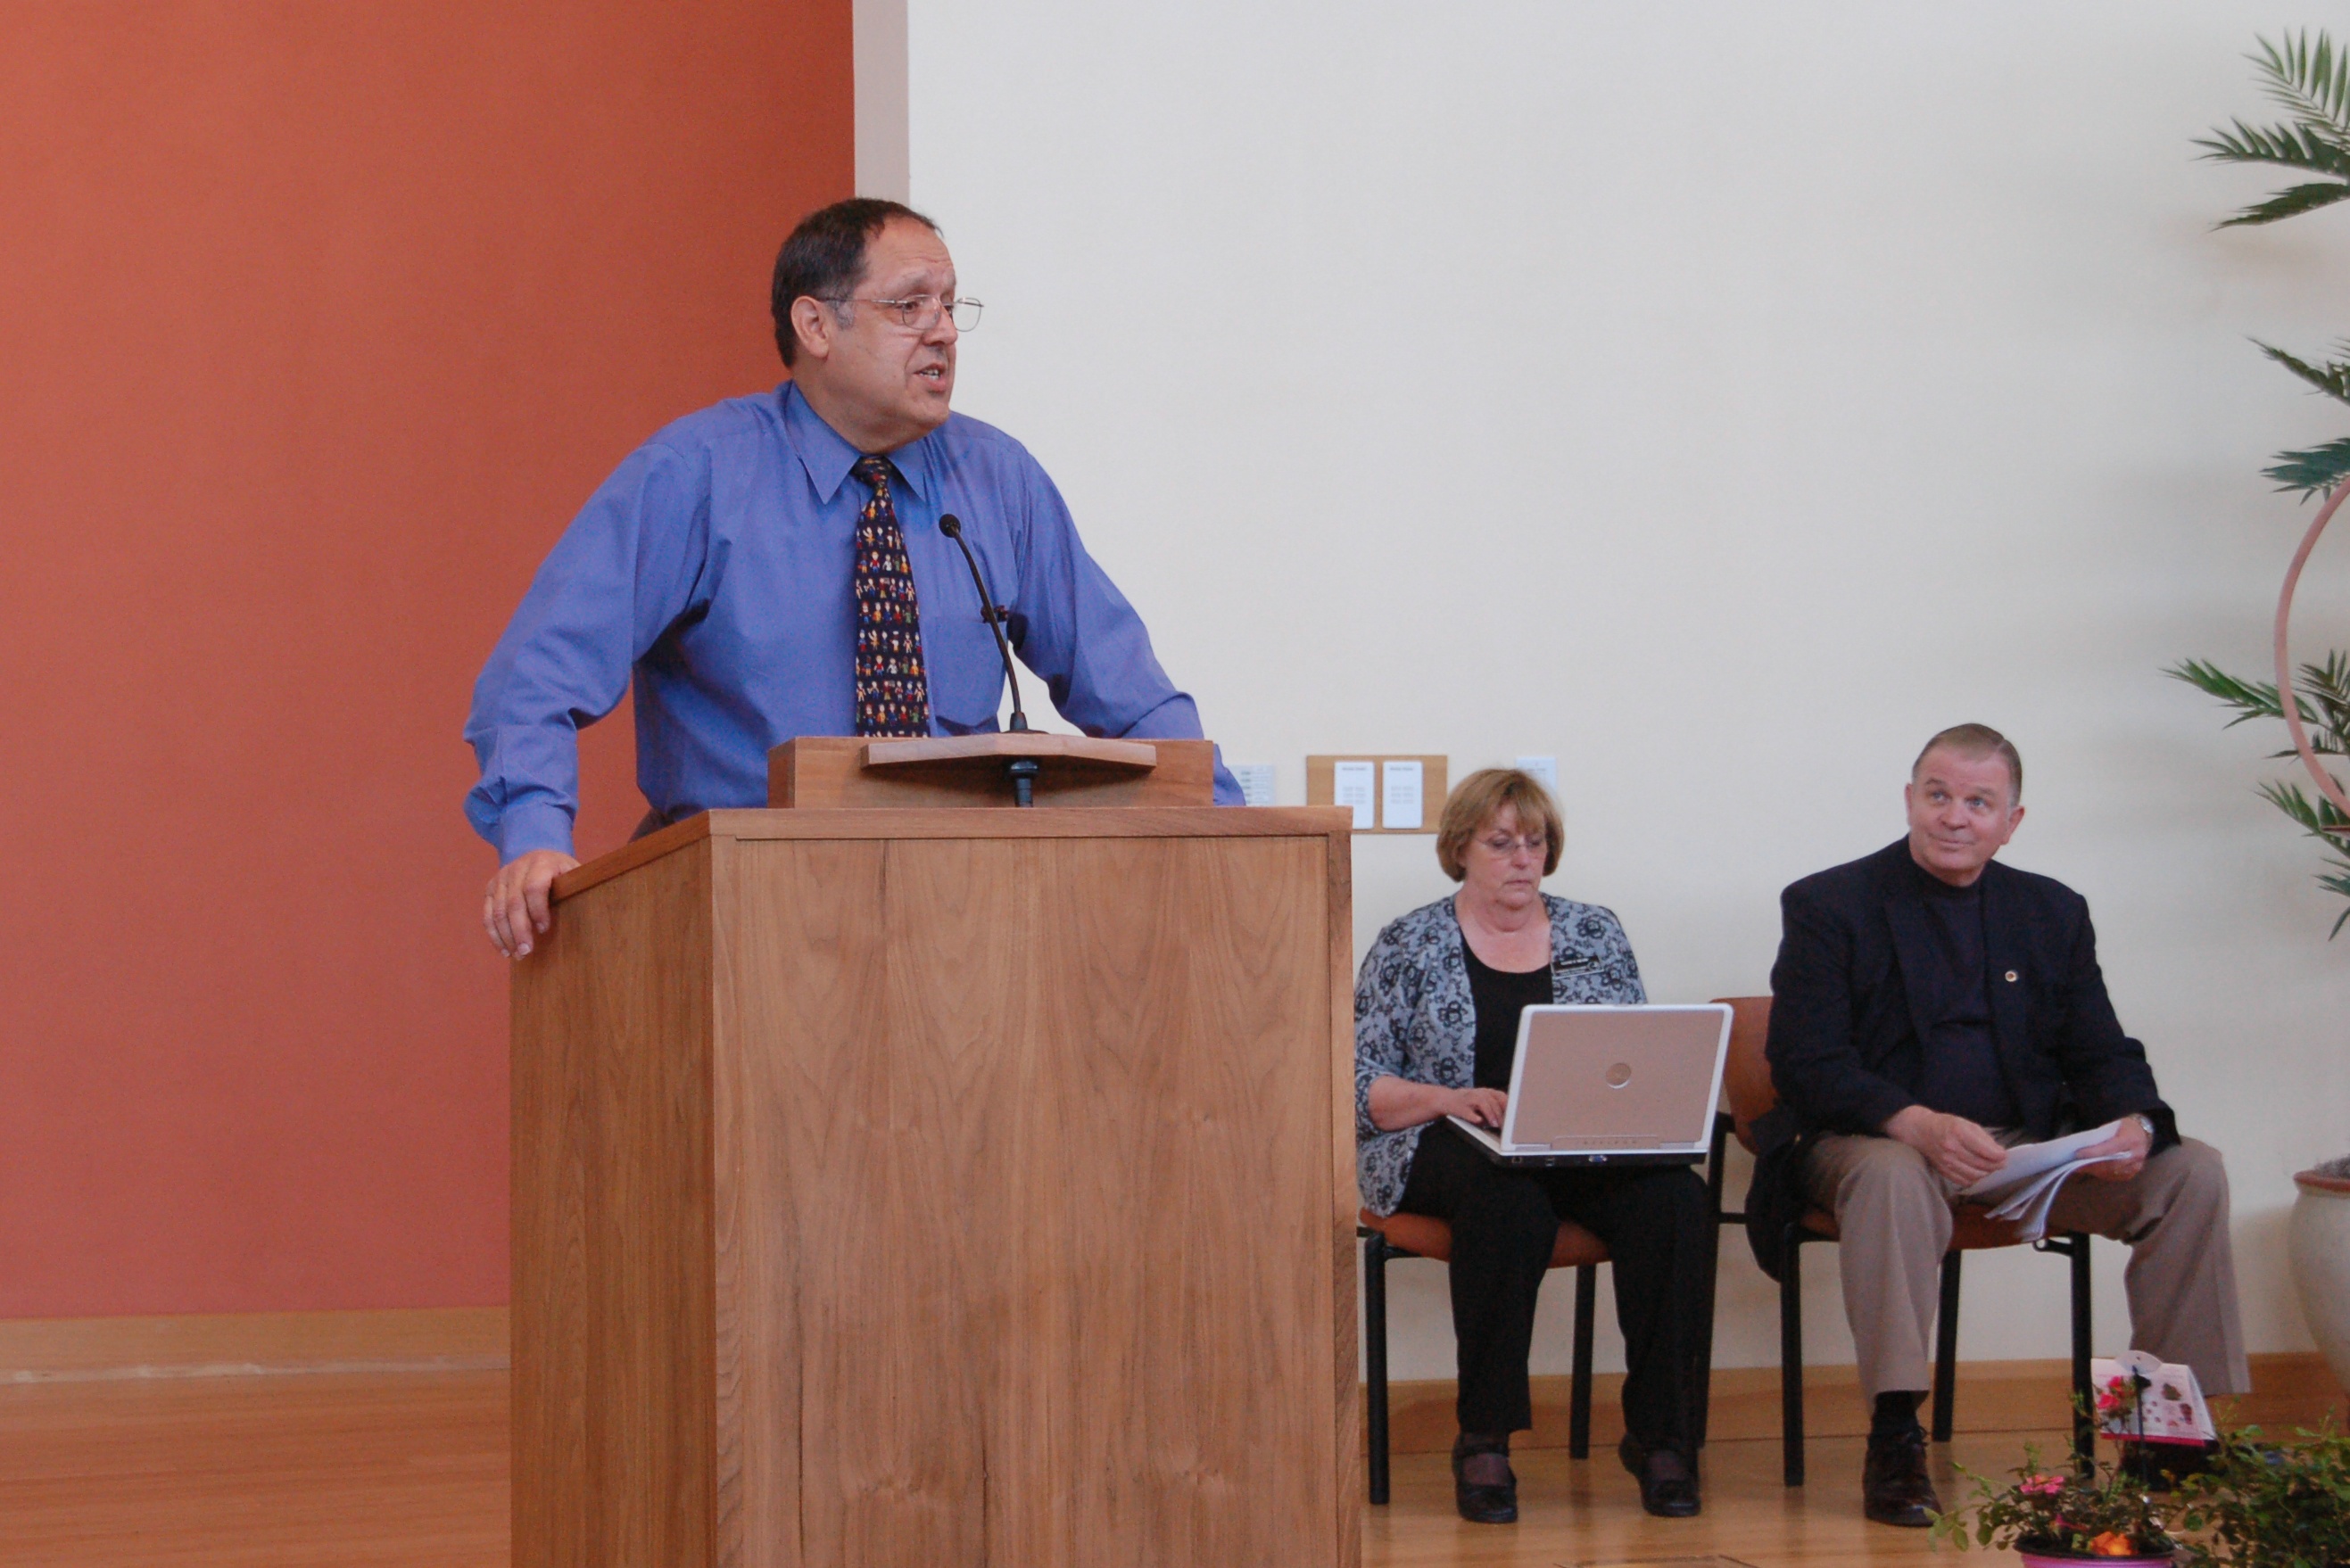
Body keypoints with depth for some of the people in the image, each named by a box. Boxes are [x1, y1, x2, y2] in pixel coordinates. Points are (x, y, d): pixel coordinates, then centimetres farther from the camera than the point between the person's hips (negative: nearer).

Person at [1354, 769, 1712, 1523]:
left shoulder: (1596, 935, 15)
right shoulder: (1409, 946, 7)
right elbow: (1361, 1087, 0)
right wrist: (1449, 1098, -18)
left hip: (1589, 1150, 3)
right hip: (1447, 1152, -3)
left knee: (1674, 1197, -31)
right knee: (1508, 1196, -39)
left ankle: (1658, 1433, -22)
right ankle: (1484, 1439, -30)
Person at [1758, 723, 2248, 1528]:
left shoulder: (2054, 912, 13)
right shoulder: (1828, 906, -1)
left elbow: (2103, 1054, 9)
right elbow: (1805, 1066, -11)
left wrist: (2131, 1123, -16)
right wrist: (1917, 1125, -29)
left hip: (2031, 1149, 4)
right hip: (1874, 1141, -4)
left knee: (2190, 1171, -14)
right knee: (1893, 1177, -39)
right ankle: (1894, 1439, -33)